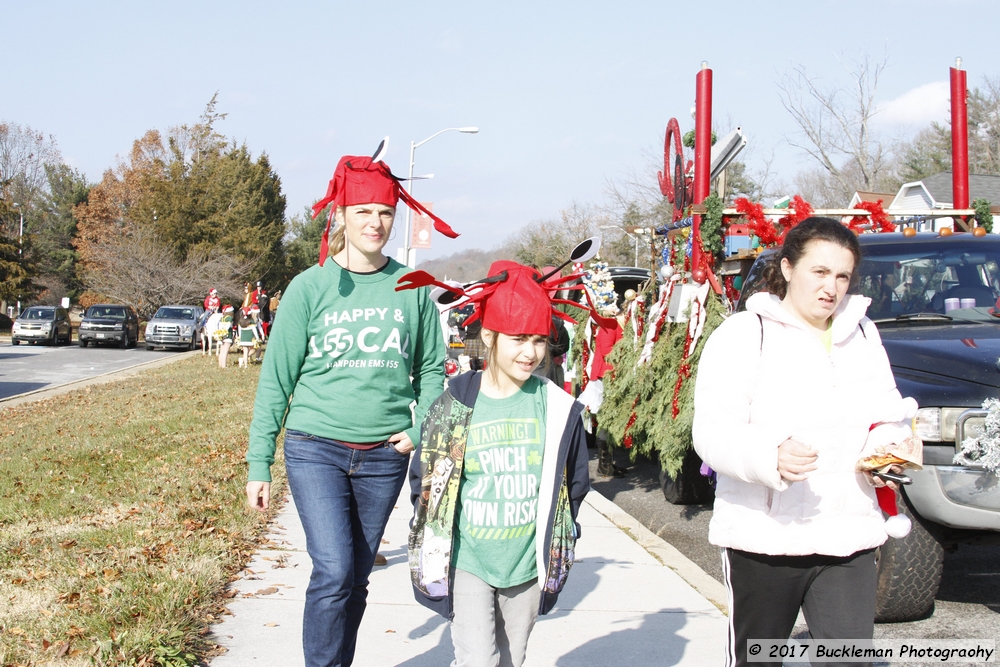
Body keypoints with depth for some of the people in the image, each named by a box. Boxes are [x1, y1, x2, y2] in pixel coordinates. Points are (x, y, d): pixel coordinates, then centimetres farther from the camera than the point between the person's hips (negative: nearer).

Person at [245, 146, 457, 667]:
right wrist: (259, 463, -2)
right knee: (333, 571, -13)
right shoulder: (310, 288, -3)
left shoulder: (410, 288, 3)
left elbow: (432, 368, 11)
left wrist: (421, 428, -6)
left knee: (357, 577, 12)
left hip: (384, 455, 3)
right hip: (316, 448, -2)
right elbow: (276, 379, 0)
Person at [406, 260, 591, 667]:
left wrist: (554, 540, 6)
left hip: (528, 565, 2)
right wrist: (435, 546, 1)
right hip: (466, 562, -2)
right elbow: (423, 479, 4)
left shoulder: (558, 408, -4)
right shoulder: (455, 404, -7)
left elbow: (575, 483, 9)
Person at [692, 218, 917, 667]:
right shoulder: (744, 335, -6)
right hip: (763, 538, -4)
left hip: (849, 537, 4)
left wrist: (888, 449, -3)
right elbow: (711, 435, -15)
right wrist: (771, 458, -34)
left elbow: (887, 416, 21)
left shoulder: (862, 334, 13)